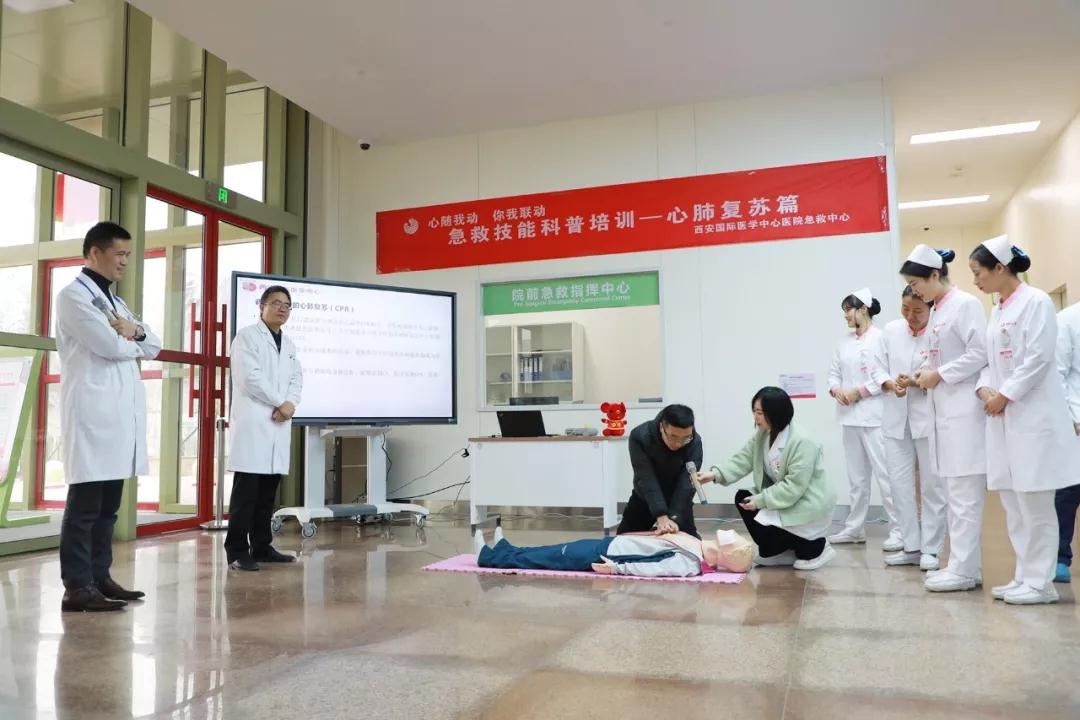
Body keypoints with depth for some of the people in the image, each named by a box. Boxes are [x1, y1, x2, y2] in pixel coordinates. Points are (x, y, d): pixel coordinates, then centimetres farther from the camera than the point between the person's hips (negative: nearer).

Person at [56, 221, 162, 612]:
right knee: (85, 504, -6)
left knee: (108, 505, 10)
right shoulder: (73, 295, -4)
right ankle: (77, 587, -3)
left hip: (122, 412, 8)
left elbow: (154, 347, 18)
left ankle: (99, 577, 16)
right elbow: (111, 347, -16)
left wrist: (134, 330, -3)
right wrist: (132, 339, 5)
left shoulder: (114, 300, 23)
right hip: (93, 412, -8)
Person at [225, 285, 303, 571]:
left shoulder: (288, 343, 20)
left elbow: (297, 378, 13)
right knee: (246, 490, -7)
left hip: (279, 422, 7)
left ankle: (261, 547, 16)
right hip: (253, 421, -7)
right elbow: (250, 377, -12)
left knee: (268, 491, 9)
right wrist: (280, 403, -10)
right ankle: (237, 551, -2)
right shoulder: (247, 336, -1)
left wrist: (290, 404, -6)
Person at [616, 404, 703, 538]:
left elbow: (686, 483, -31)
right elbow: (647, 479, -34)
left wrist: (674, 518, -41)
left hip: (678, 501, 0)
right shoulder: (639, 436, -30)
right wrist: (661, 516, -42)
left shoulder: (694, 442, -27)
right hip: (644, 498, 0)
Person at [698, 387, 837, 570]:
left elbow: (794, 487, -29)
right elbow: (743, 460, -8)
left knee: (761, 530, -19)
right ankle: (776, 552, 10)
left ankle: (815, 547, 4)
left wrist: (760, 500, -25)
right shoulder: (762, 435, 0)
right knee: (741, 497, -1)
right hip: (783, 498, 9)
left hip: (807, 507, -9)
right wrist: (716, 474, -23)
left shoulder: (802, 442, -26)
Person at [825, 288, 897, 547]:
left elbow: (888, 375, -14)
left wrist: (859, 392, -13)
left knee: (885, 474, -6)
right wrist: (836, 390, -5)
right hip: (850, 415, 7)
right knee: (856, 475, 14)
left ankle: (899, 530, 2)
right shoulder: (845, 341, 13)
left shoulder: (880, 337, -7)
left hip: (874, 416, -7)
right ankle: (855, 528, 22)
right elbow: (834, 372, 14)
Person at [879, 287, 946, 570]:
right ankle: (911, 547, 17)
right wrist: (890, 384, -12)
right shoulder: (891, 330, 5)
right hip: (896, 418, 5)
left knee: (932, 485, 5)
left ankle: (931, 549, 15)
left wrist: (915, 383, -24)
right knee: (899, 483, 6)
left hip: (928, 418, -4)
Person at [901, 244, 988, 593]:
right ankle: (963, 564, 19)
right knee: (955, 493, 12)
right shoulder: (935, 311, 15)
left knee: (965, 494, -5)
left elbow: (980, 354, -16)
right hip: (944, 411, 9)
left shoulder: (966, 304, -9)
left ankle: (964, 570, 0)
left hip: (965, 410, -9)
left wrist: (938, 376, -12)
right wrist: (924, 374, 2)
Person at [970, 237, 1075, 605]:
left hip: (1033, 414, -8)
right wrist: (984, 390, -2)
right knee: (1014, 502, 10)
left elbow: (1039, 358, -15)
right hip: (1004, 415, 8)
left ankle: (1040, 582, 4)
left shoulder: (1035, 301, -7)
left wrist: (1005, 395, -13)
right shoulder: (996, 311, 16)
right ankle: (1025, 576, 18)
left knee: (1035, 503, -4)